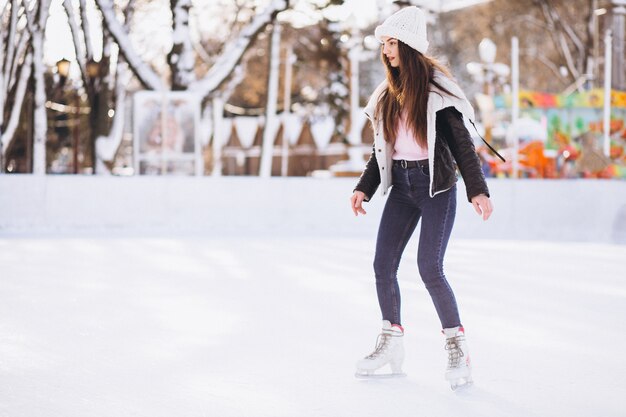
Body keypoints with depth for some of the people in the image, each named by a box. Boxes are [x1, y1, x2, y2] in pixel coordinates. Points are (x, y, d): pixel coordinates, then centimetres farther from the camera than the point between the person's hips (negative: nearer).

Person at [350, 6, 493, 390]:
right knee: (383, 264, 1)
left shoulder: (435, 87, -8)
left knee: (429, 268, -13)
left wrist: (478, 190, -19)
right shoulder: (389, 93, 11)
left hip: (436, 185, -7)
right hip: (401, 185, 7)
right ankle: (392, 345, 13)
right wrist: (364, 189, 12)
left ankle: (458, 349, -1)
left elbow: (461, 142, -11)